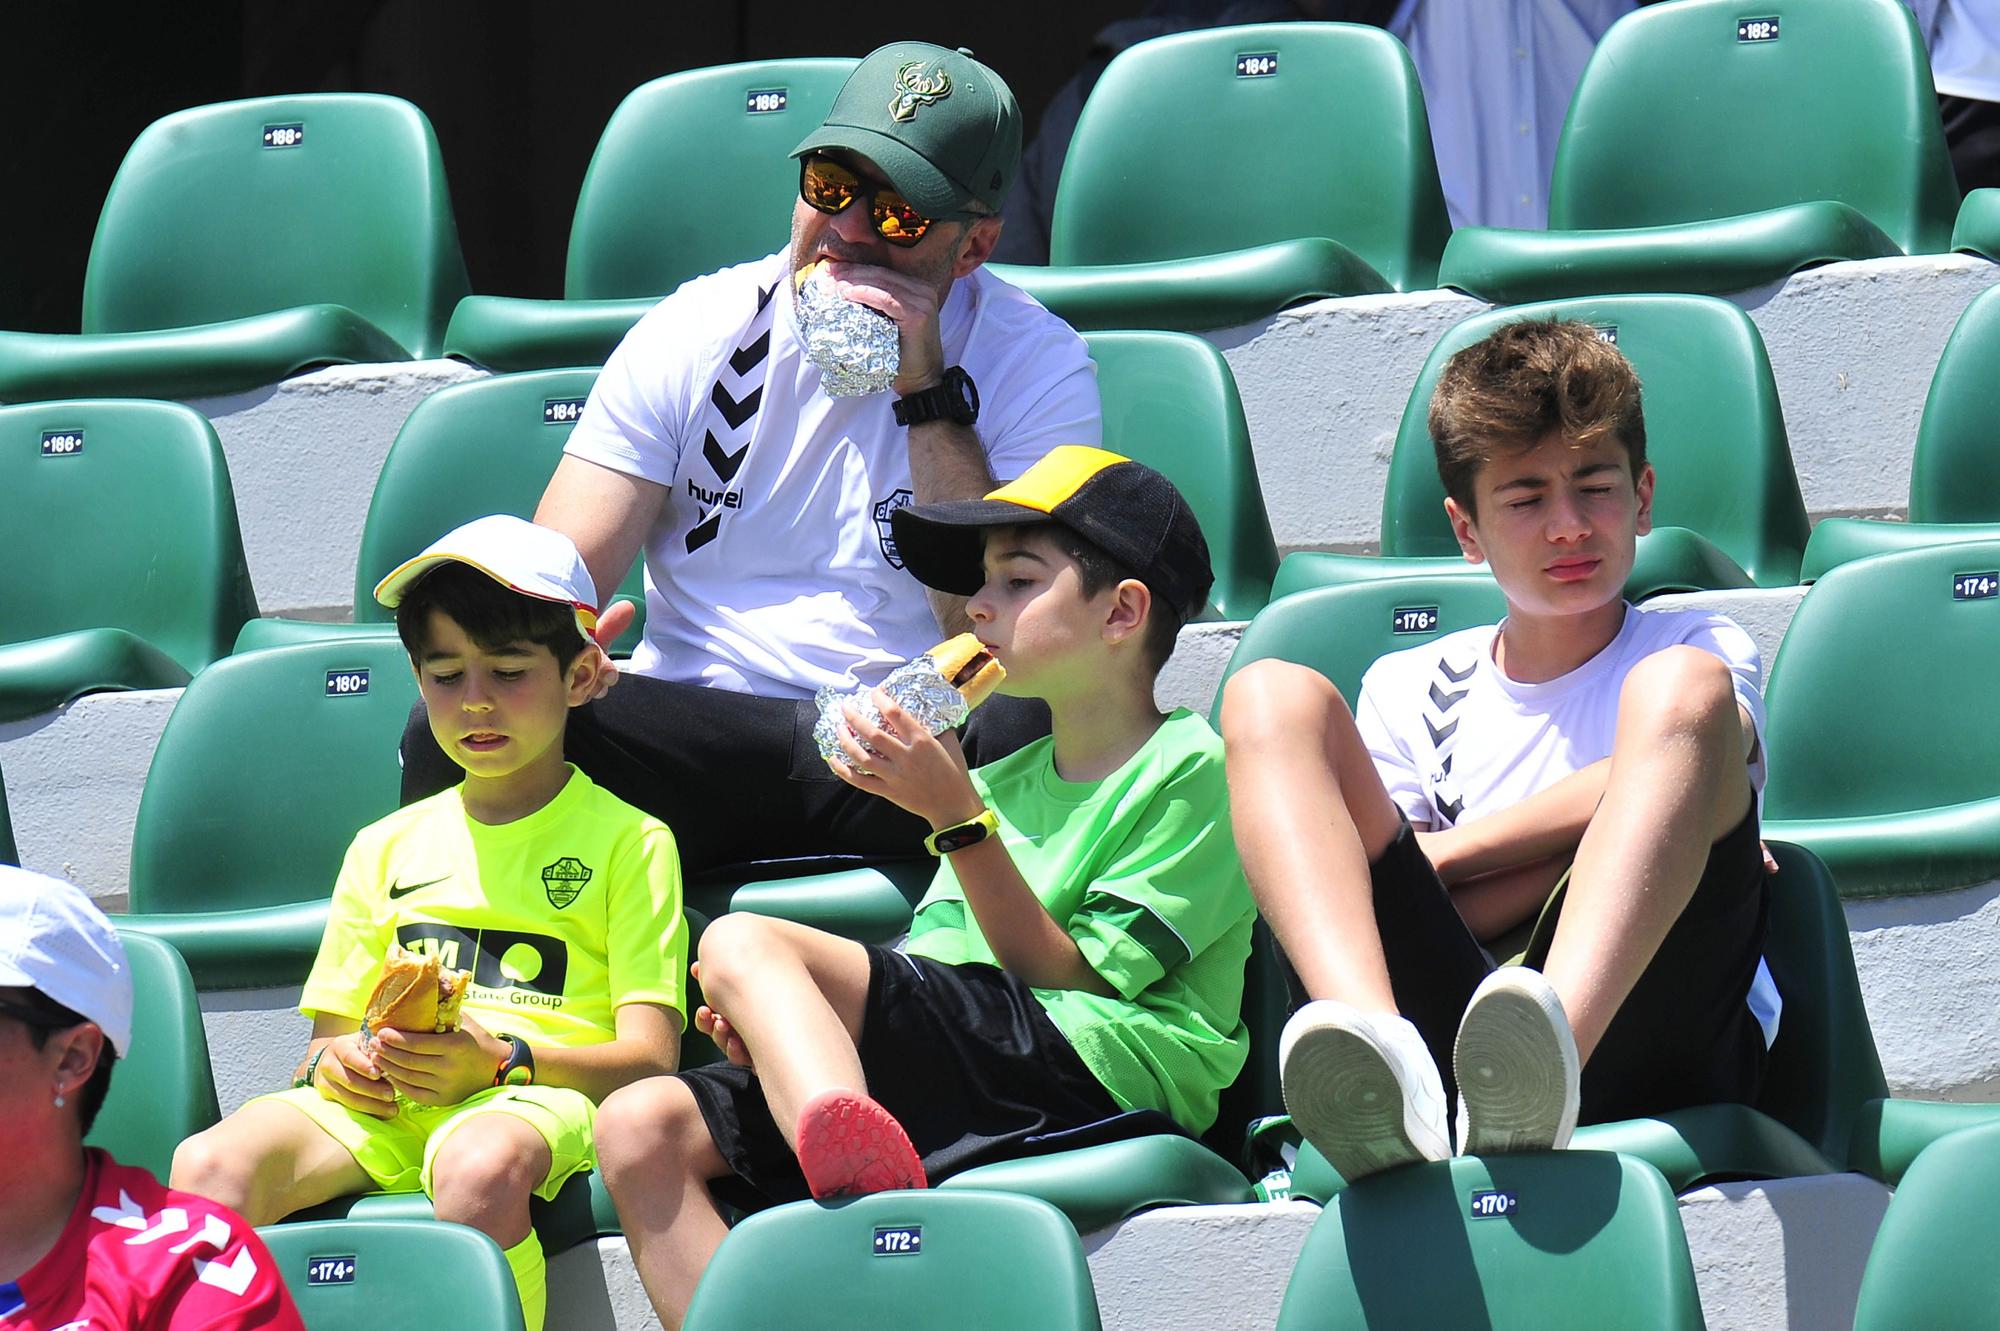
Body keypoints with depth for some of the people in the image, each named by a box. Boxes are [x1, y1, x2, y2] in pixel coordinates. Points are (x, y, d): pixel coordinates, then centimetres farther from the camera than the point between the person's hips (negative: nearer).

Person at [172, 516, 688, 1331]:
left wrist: (501, 1062, -16)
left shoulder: (630, 842, 14)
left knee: (480, 1165, -42)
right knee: (210, 1163, -29)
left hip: (535, 1096, -4)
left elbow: (649, 1056, 3)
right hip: (378, 1110, 4)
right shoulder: (386, 848, 28)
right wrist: (332, 1063, -2)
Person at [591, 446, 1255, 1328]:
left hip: (1093, 1061, -8)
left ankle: (857, 1172, -55)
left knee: (742, 943, -26)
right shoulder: (1003, 783, 30)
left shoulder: (1191, 770, 5)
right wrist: (780, 1025, 3)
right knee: (639, 1127, -12)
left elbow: (1069, 980, -5)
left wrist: (958, 819, -9)